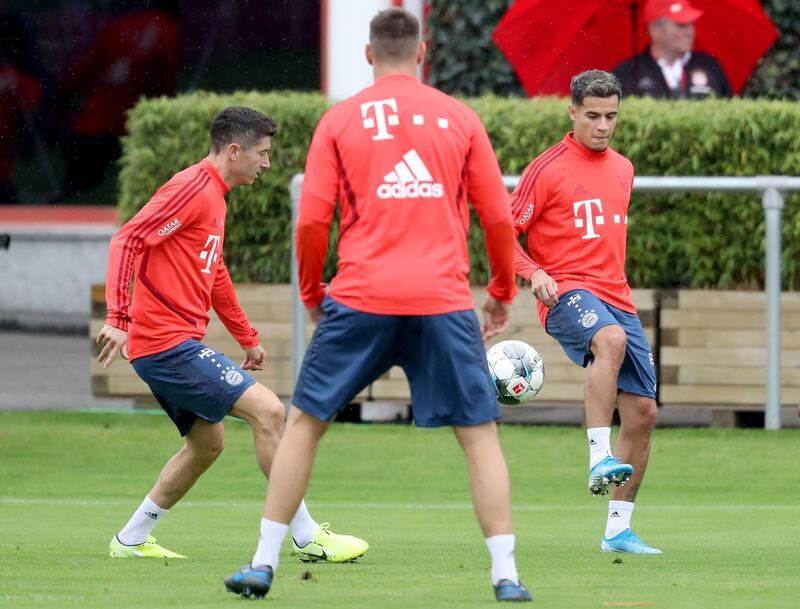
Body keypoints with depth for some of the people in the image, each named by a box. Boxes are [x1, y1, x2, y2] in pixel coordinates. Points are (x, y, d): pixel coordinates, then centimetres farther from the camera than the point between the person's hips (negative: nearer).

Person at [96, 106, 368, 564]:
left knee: (207, 443, 18)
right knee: (268, 410, -12)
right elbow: (127, 241, -21)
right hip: (169, 341, -11)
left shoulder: (214, 196, 18)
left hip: (175, 345, 11)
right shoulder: (192, 189, -14)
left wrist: (247, 337, 35)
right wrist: (119, 317, -29)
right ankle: (307, 537, -8)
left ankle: (132, 540, 24)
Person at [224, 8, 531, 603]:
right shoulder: (460, 118, 8)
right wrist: (503, 292, 22)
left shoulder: (339, 120, 7)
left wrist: (312, 294, 17)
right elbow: (498, 216, 9)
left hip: (360, 297, 0)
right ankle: (506, 573, -3)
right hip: (443, 298, 0)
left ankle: (264, 562, 10)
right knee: (480, 432, 6)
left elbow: (312, 220, 2)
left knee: (304, 420, 12)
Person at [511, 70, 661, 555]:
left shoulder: (623, 168, 17)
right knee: (610, 339, -40)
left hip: (617, 298, 7)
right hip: (567, 292, -7)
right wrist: (534, 274, -18)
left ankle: (619, 530, 11)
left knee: (643, 412, 1)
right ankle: (600, 458, -43)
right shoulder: (548, 169, -2)